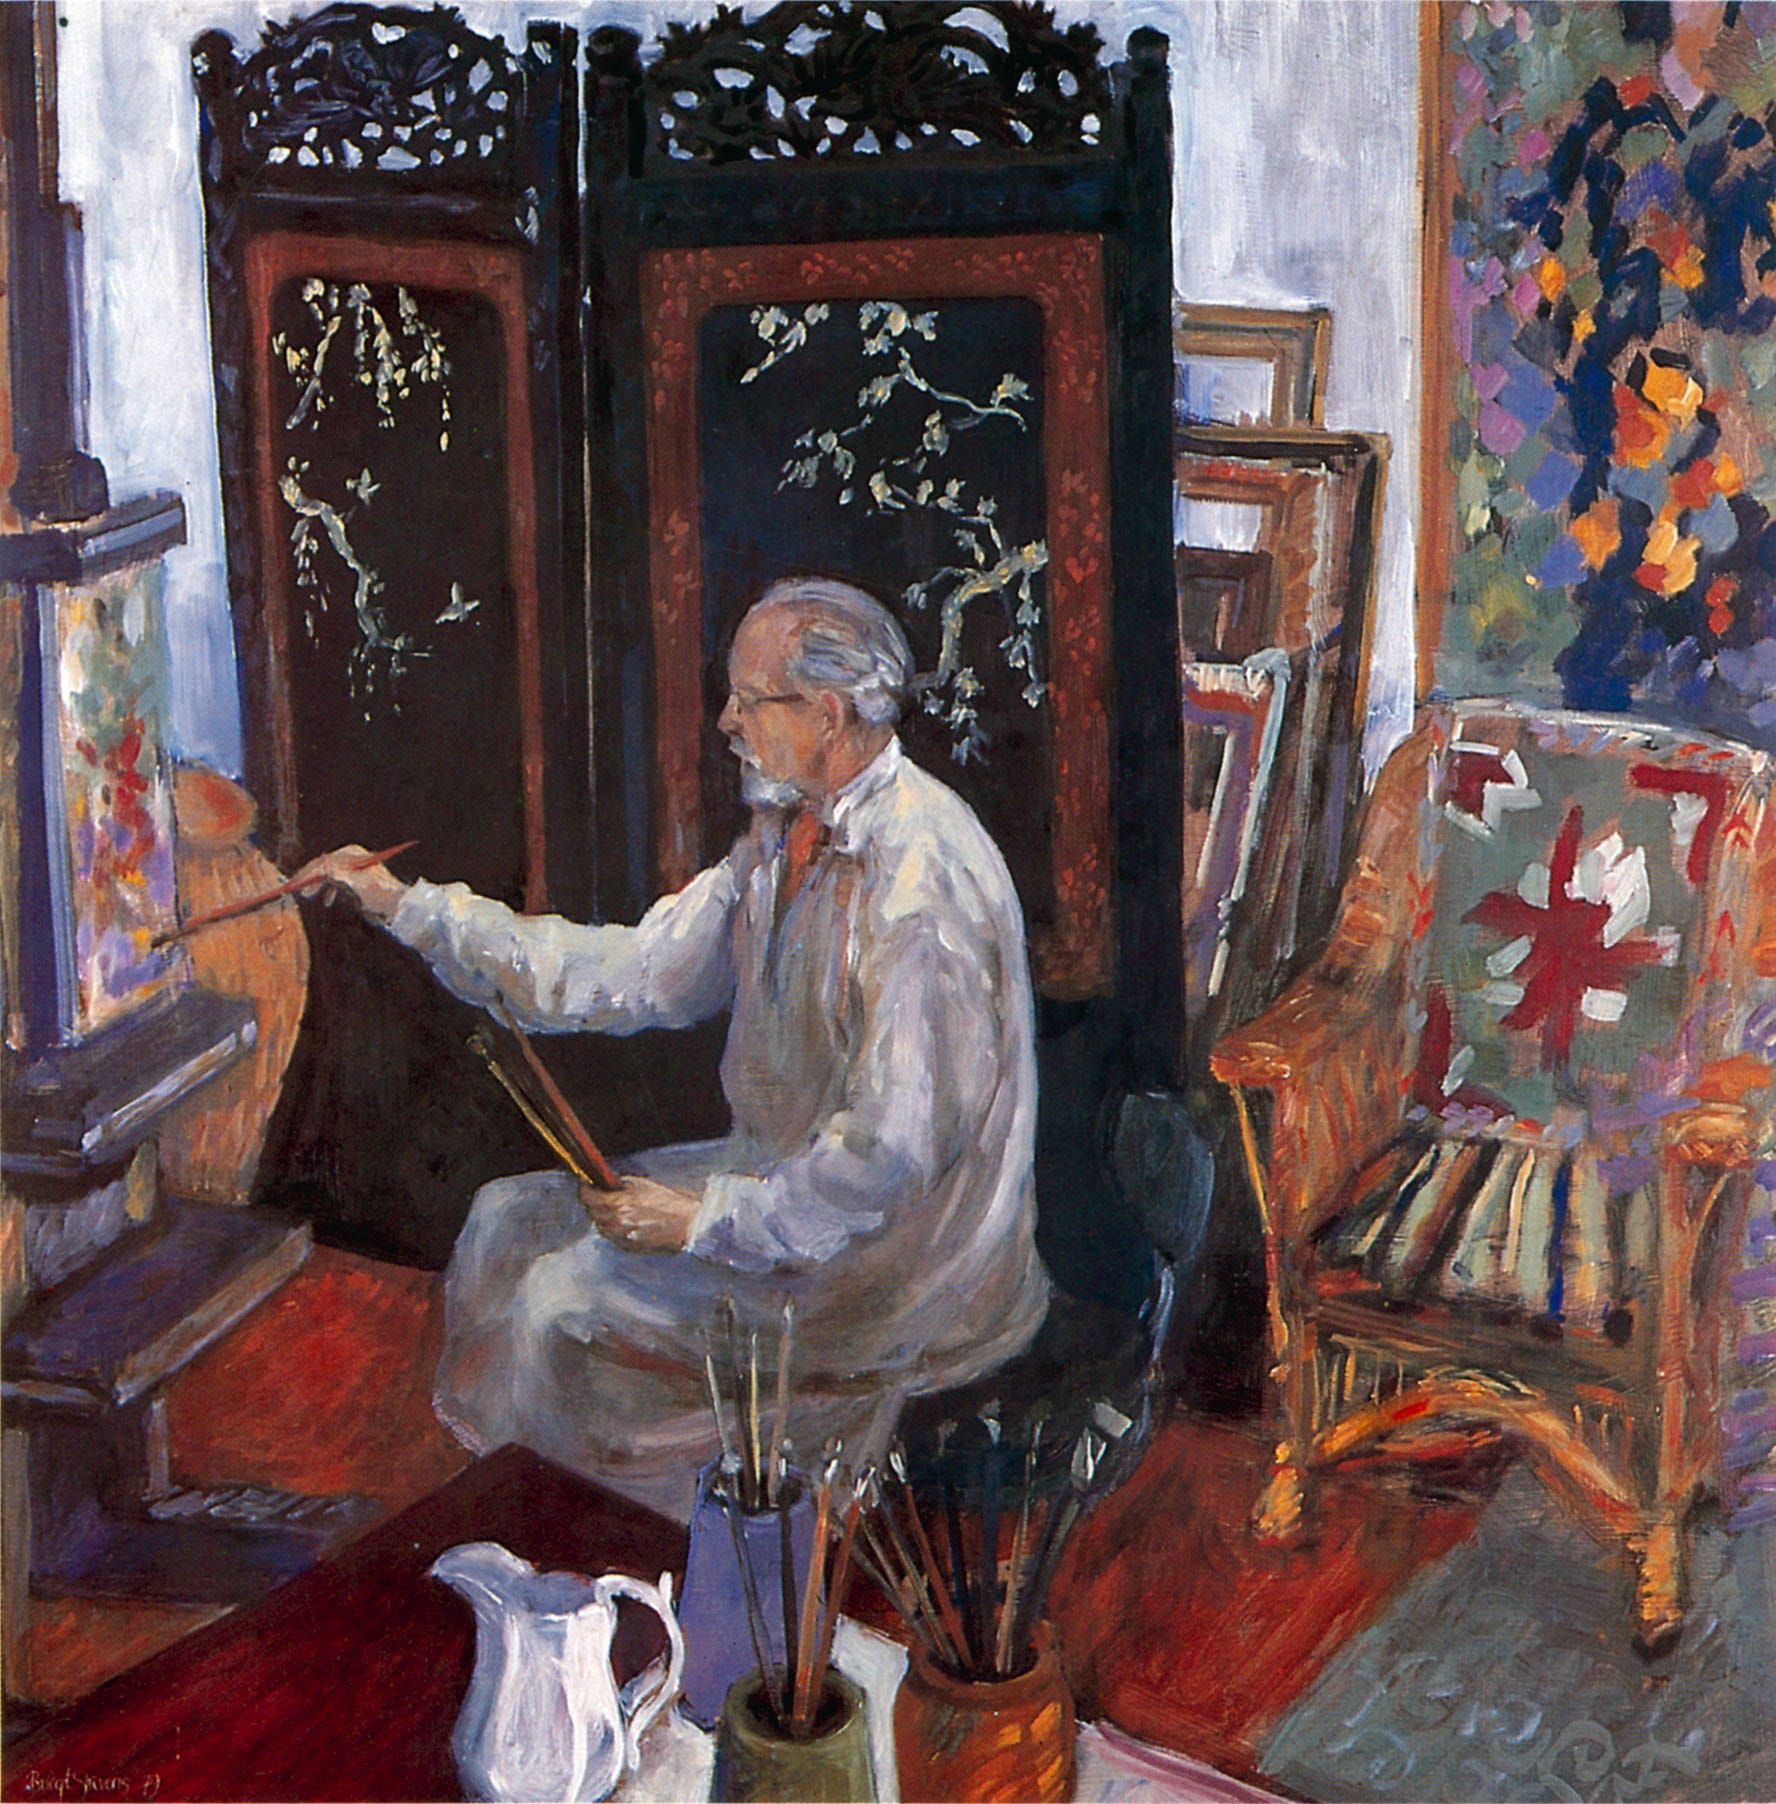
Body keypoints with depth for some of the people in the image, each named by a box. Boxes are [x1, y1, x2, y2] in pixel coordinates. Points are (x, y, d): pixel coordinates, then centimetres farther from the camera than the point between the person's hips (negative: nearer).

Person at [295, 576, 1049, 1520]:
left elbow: (895, 1151, -28)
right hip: (788, 1176, 10)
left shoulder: (921, 884, -27)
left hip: (902, 1254, -10)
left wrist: (705, 1222, -21)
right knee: (512, 1221, 10)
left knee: (571, 1299, -14)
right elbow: (639, 972, 7)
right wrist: (410, 908, 6)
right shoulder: (788, 830, 3)